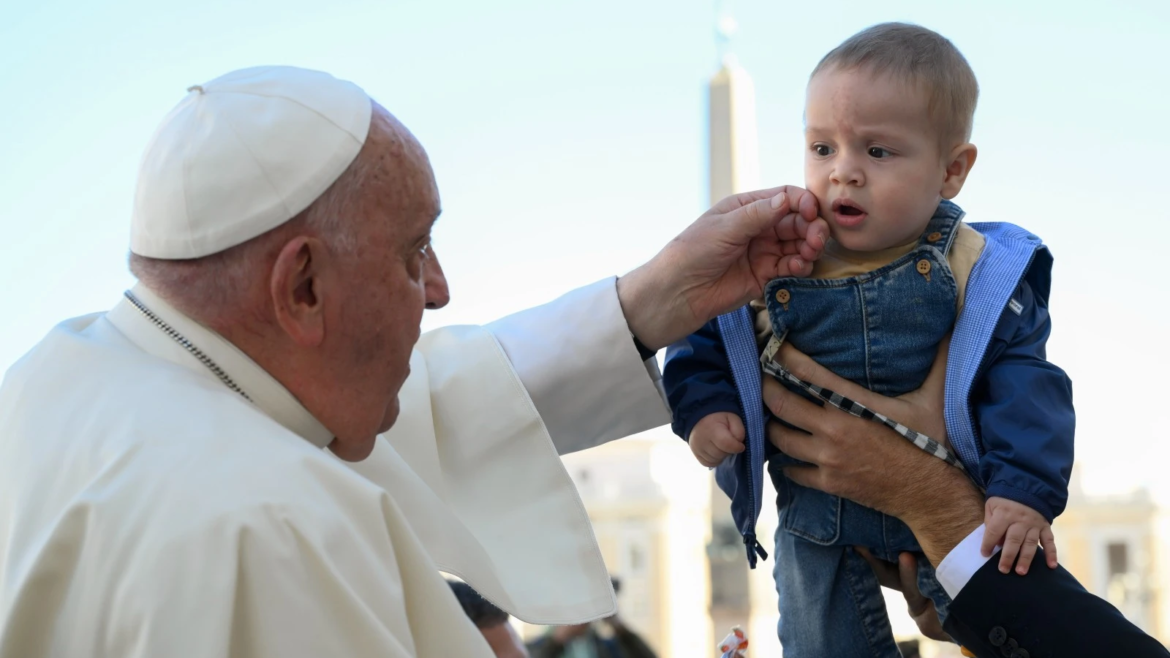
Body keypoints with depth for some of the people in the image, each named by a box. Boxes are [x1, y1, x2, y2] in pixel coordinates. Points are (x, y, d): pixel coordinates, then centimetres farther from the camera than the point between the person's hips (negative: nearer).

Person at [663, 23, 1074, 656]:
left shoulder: (975, 270, -13)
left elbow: (1022, 380, -13)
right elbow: (704, 342, 5)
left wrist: (1024, 490, -22)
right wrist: (703, 409, -12)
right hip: (818, 519, 2)